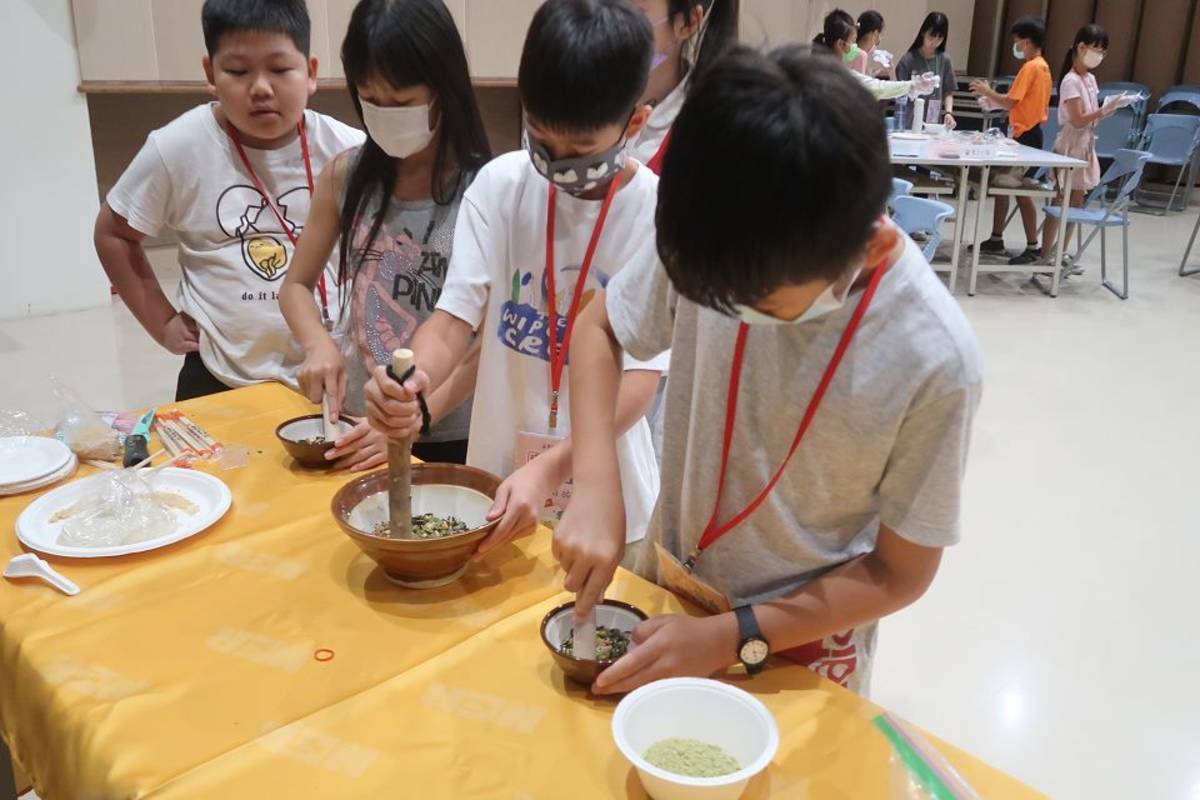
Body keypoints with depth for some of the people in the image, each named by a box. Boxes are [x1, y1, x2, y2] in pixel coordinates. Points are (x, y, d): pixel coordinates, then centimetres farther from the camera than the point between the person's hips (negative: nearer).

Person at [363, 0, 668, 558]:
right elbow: (454, 317, -10)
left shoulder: (660, 215, -16)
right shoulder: (499, 186, -8)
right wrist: (410, 385, -31)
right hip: (495, 477, 3)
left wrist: (549, 469, -30)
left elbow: (639, 377, -18)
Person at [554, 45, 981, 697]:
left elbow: (900, 573, -15)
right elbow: (598, 331, -4)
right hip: (667, 583, 3)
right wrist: (596, 490, -18)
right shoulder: (714, 246, -21)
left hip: (798, 642, -3)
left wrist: (733, 638, -20)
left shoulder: (933, 361, -27)